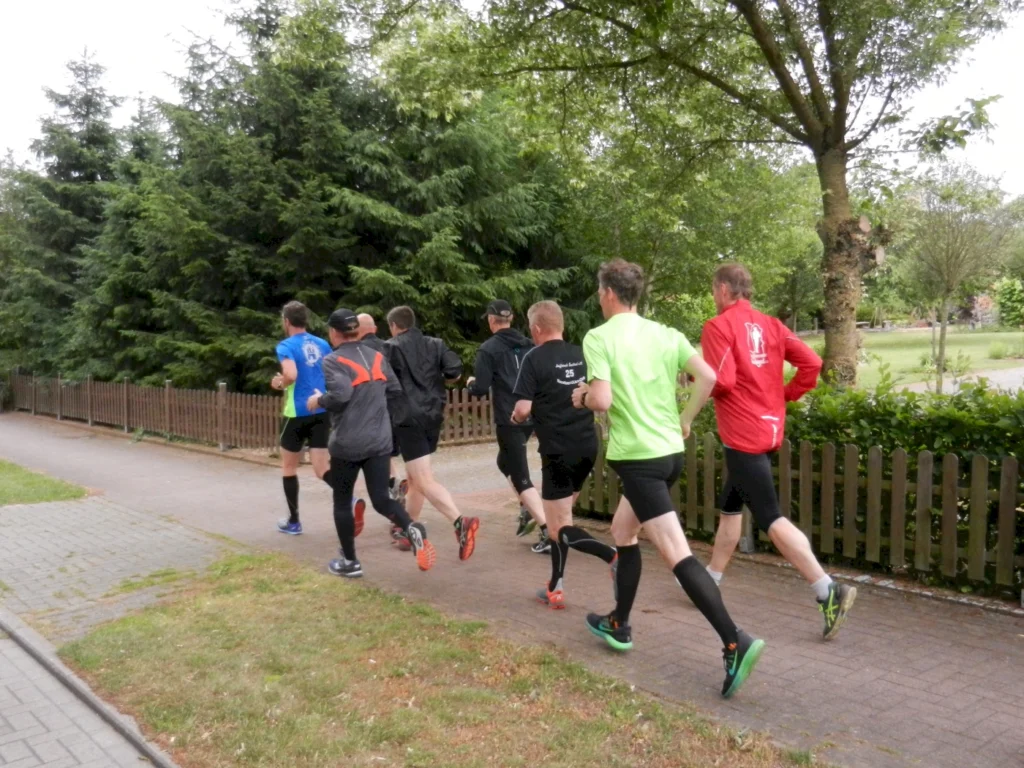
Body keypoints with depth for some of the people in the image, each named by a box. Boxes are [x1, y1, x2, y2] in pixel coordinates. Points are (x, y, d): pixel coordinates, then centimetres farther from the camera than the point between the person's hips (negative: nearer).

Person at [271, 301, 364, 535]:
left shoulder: (286, 346, -8)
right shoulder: (322, 344, 9)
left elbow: (291, 375, -25)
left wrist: (279, 383, -5)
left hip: (298, 413, -4)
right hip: (322, 411, 5)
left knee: (288, 467, 15)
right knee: (321, 467, 5)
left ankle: (293, 521, 21)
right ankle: (351, 500, -21)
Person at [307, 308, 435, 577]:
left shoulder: (333, 360, -9)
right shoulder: (377, 357, 10)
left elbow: (339, 395, -23)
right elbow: (395, 390, 14)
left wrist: (319, 400, -4)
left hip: (347, 443, -5)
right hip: (380, 441, 5)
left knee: (342, 502, 12)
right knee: (381, 499, 6)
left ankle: (350, 562, 19)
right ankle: (412, 529, -23)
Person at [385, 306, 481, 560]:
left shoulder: (391, 347, -1)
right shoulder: (435, 344, 11)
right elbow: (456, 372, 0)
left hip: (408, 419, -6)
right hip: (433, 417, 6)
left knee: (425, 481, -12)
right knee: (415, 478, 20)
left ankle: (460, 522, -30)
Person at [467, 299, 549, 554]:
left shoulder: (489, 349, -9)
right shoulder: (528, 345, 9)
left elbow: (480, 390, -12)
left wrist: (470, 383, 10)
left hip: (509, 419, -7)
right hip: (532, 415, 7)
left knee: (521, 477, -2)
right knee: (505, 461, 28)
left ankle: (548, 531, -10)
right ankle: (527, 509, 18)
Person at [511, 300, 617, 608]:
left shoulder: (535, 358, -9)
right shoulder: (581, 354, 8)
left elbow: (523, 409, -14)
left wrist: (516, 417, 8)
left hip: (558, 450, -7)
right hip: (587, 446, 7)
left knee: (560, 529, 0)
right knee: (559, 517, 19)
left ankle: (614, 557, -21)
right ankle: (555, 588, 24)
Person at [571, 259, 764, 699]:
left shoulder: (599, 338, -10)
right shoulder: (665, 334, 7)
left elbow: (603, 399, -20)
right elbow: (708, 376, -2)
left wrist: (582, 398, 2)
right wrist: (685, 420, 11)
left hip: (638, 457, -8)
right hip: (670, 451, 8)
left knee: (677, 554, -9)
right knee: (622, 532, 24)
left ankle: (735, 643, -16)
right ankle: (618, 625, 34)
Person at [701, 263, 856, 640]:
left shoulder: (718, 326, -10)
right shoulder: (770, 325, 10)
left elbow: (721, 381, -20)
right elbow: (811, 363, 1)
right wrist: (784, 395, 10)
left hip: (742, 435, -9)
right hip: (769, 429, 9)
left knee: (770, 519, -7)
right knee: (729, 507, 20)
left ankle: (829, 590, -12)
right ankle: (710, 580, 33)